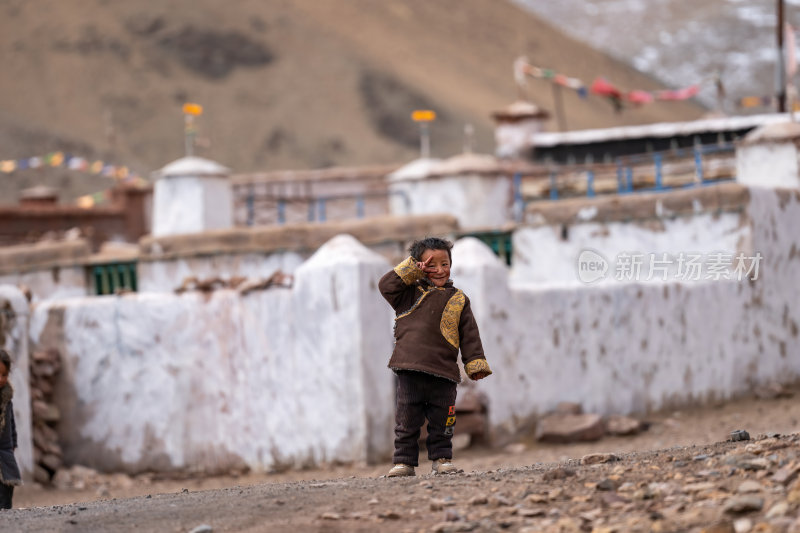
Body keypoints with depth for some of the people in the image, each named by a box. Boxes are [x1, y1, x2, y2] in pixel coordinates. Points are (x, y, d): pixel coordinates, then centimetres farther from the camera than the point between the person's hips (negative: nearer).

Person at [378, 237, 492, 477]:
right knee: (407, 420, 1)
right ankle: (404, 461, 6)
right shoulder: (410, 293, 11)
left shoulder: (458, 300, 11)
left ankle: (442, 459, 17)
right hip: (410, 370, 0)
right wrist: (410, 269, -3)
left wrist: (476, 363, 4)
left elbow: (469, 335, 11)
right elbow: (386, 286, -1)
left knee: (441, 421, 5)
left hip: (443, 374, 0)